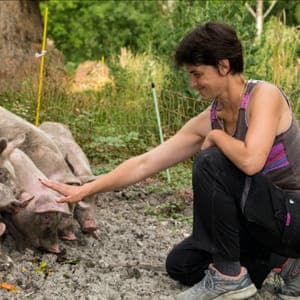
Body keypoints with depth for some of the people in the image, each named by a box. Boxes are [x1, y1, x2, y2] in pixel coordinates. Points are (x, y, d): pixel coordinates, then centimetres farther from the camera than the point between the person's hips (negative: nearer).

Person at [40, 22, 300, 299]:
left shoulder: (264, 95, -20)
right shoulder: (206, 122, -1)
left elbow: (250, 161, -36)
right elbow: (145, 164, -1)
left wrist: (216, 136, -14)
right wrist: (84, 190, -4)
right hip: (265, 217, 8)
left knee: (211, 163, -26)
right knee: (180, 265, 12)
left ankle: (229, 276, -12)